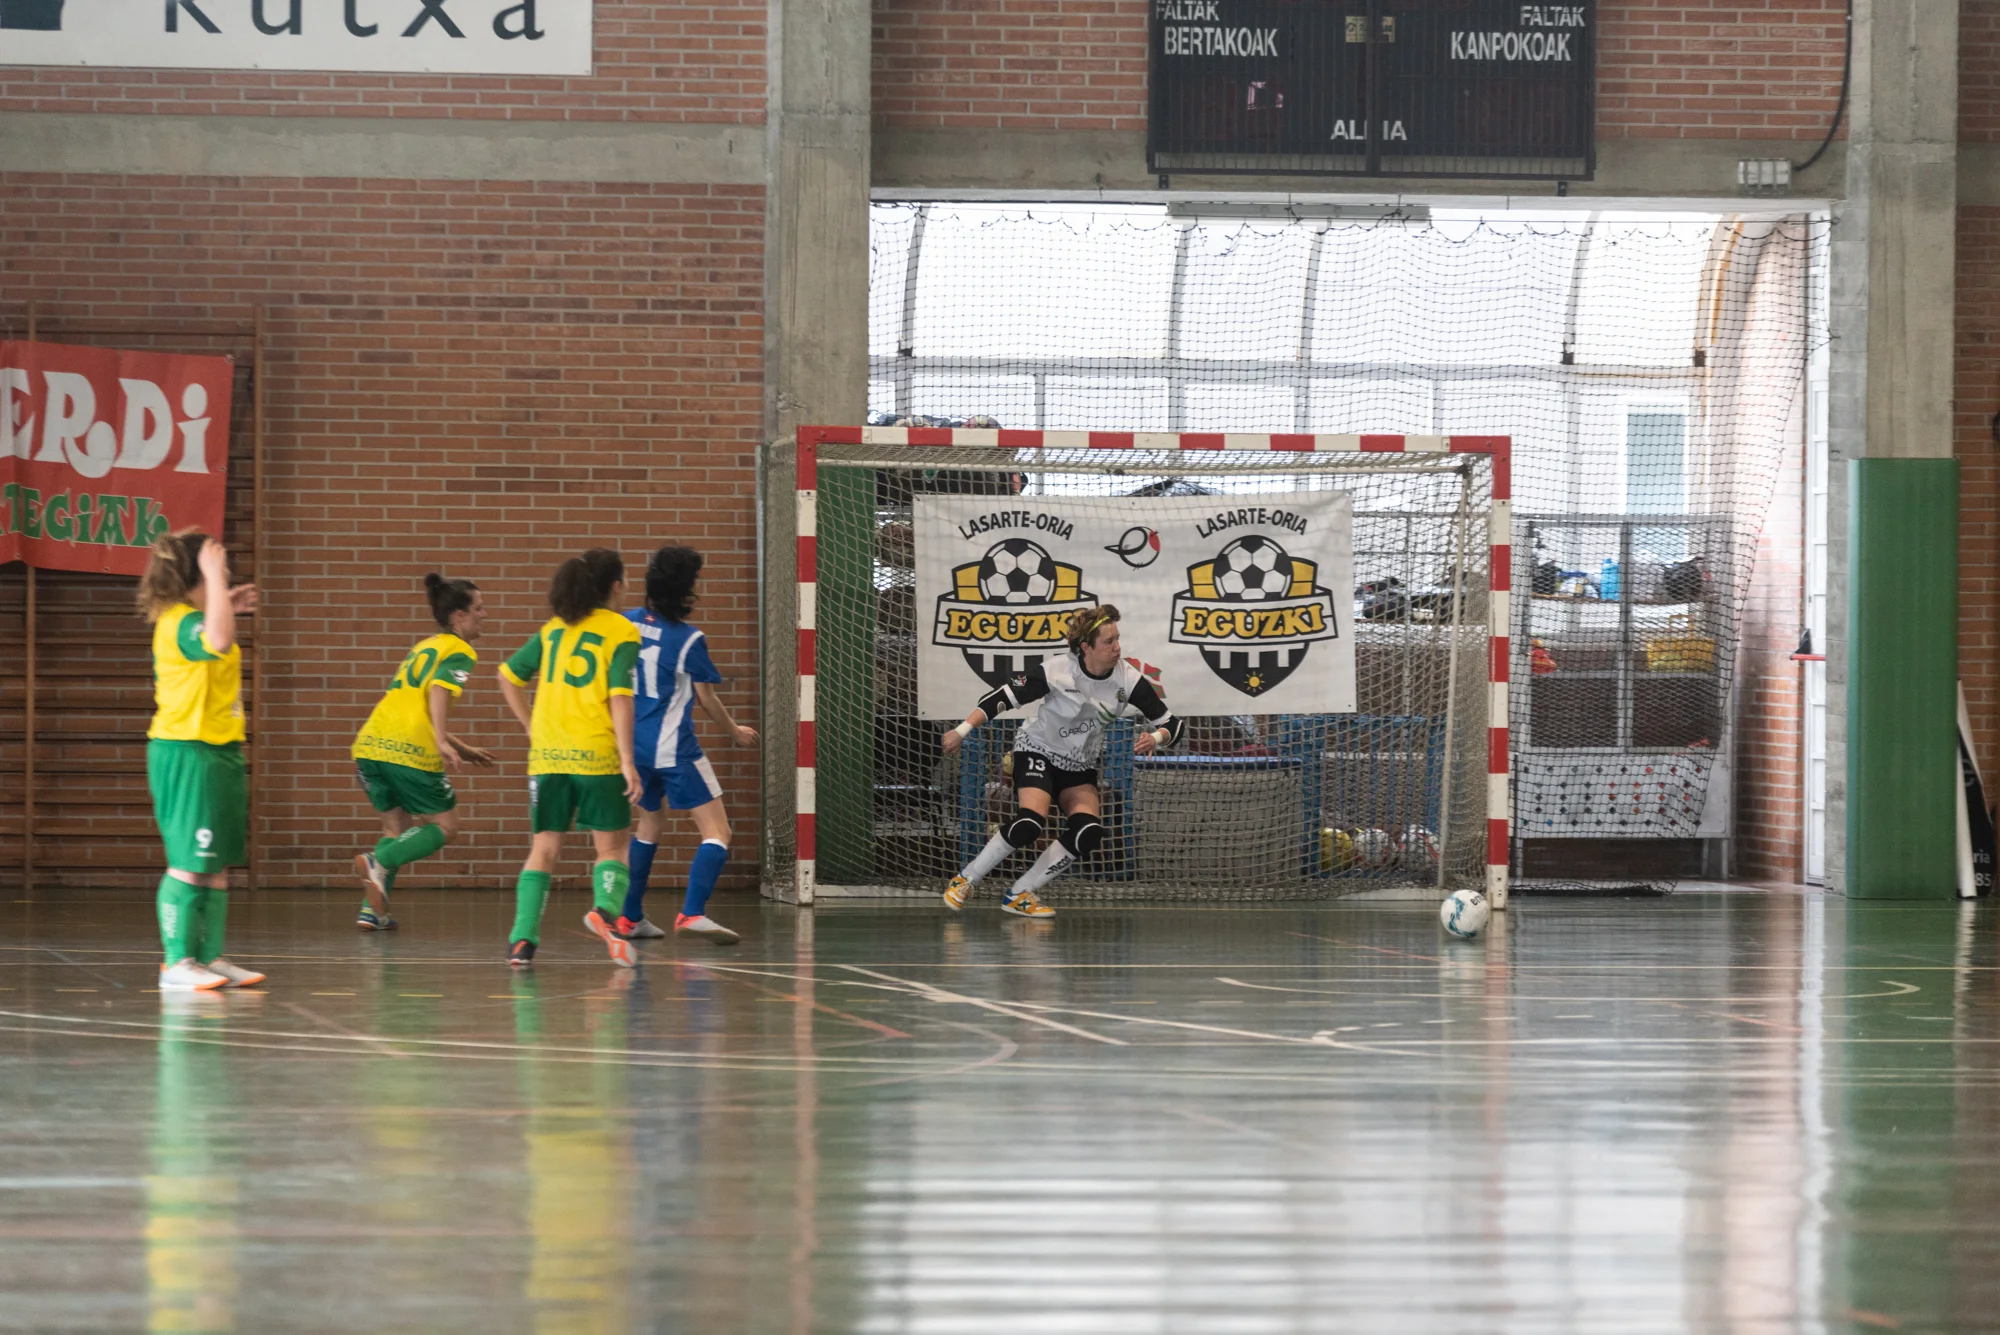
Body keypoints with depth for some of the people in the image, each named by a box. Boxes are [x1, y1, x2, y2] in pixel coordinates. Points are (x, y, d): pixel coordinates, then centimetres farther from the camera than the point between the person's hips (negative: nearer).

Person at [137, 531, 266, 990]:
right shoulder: (183, 622, -17)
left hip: (216, 752, 10)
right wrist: (215, 579, -33)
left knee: (218, 865, 11)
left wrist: (225, 607, 29)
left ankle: (209, 957, 16)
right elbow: (217, 642, -41)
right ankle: (177, 963, -6)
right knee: (190, 863, -9)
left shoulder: (182, 619, 15)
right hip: (189, 755, -10)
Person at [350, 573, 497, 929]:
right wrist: (442, 742, -26)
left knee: (396, 825, 21)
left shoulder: (421, 647, 28)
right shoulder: (460, 652, 3)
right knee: (444, 827, 7)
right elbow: (438, 690, -16)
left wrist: (462, 749, 37)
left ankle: (372, 910, 9)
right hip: (411, 752, -7)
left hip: (371, 744, 7)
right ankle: (378, 863, -16)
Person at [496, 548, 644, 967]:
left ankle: (523, 937, -5)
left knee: (544, 849, 8)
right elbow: (620, 698, -12)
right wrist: (628, 761, -12)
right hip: (597, 756, -4)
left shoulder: (554, 628, 13)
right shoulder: (622, 633, -3)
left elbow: (509, 676, 13)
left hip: (548, 755, 4)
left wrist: (531, 726, 17)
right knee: (611, 846, 8)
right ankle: (606, 907, -20)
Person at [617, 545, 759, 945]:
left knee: (647, 824, 25)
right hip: (674, 748, -7)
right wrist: (735, 732, 13)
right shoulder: (689, 639, -13)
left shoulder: (628, 623, 3)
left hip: (633, 744, 7)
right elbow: (707, 698, -4)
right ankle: (692, 912, -22)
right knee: (716, 830, -5)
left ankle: (630, 917, 26)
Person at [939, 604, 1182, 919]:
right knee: (1030, 824, -29)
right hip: (1038, 752, -4)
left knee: (1088, 833, -20)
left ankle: (1019, 895, -8)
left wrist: (1155, 738, -33)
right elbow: (1004, 698, -16)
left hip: (1080, 767, 4)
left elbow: (1171, 725, -11)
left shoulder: (1128, 679, -16)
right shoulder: (1057, 672, -24)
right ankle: (965, 880, -10)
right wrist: (962, 730, -22)